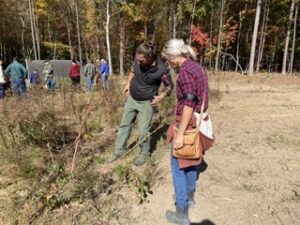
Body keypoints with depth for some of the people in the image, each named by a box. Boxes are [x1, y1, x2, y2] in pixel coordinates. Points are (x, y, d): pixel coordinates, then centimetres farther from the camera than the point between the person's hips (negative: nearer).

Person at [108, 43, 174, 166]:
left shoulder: (162, 69, -25)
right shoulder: (138, 60, -13)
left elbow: (169, 86, -8)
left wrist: (161, 96, -20)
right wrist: (128, 84, 2)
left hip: (146, 103, -5)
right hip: (131, 98, 5)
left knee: (142, 131, 0)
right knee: (124, 124, 13)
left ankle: (144, 153, 27)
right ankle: (118, 151, 30)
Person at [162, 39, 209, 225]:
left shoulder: (185, 71, -19)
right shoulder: (196, 67, 10)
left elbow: (189, 104, -24)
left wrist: (180, 134, -22)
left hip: (188, 123, -10)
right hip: (198, 120, 10)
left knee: (178, 166, 2)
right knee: (191, 160, 23)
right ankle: (189, 196, 42)